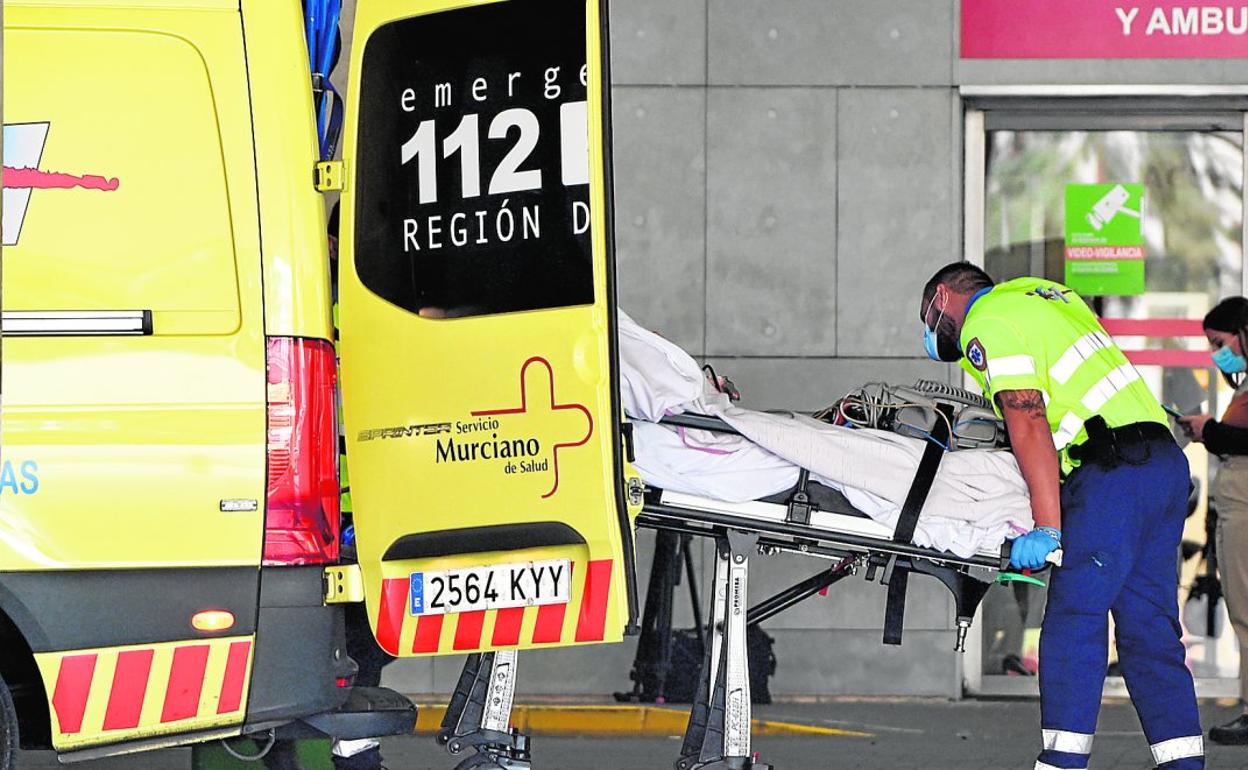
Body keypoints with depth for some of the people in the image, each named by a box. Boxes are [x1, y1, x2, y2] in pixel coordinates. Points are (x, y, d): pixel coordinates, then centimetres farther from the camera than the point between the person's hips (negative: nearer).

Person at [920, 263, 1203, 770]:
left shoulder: (987, 326, -1)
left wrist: (1046, 527, -17)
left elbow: (1029, 426, -13)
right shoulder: (1041, 293, 26)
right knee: (1149, 628, 8)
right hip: (1165, 459, 9)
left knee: (1073, 622, -7)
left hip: (1112, 474, -9)